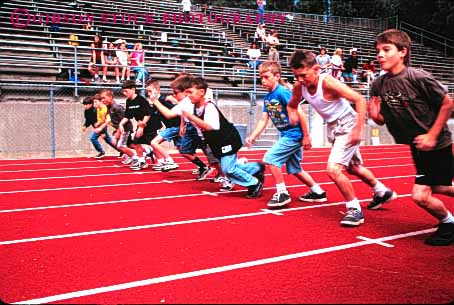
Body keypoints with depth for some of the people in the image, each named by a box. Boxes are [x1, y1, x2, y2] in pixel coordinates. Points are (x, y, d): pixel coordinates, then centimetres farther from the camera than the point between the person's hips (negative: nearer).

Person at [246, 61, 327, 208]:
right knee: (294, 170, 17)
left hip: (294, 134, -9)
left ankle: (282, 193, -3)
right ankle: (318, 192, 31)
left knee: (270, 158, -14)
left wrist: (306, 136, -19)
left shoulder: (282, 93, -18)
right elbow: (263, 120, 7)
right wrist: (252, 136, -5)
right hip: (286, 135, 9)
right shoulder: (267, 97, 7)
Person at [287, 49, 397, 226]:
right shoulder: (299, 87, -9)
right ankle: (383, 192, 49)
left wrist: (358, 130, -31)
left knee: (333, 169, -21)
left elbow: (359, 100, -29)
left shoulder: (327, 82, -29)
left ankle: (355, 210, -1)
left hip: (347, 126, -9)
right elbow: (292, 105, 12)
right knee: (353, 167, 25)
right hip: (333, 128, 9)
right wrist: (292, 114, -9)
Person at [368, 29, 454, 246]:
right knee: (436, 189, 21)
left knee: (420, 195, -10)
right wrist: (375, 115, -19)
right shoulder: (378, 85, -6)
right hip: (417, 146, 7)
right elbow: (383, 120, 3)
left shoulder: (418, 78, -23)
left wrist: (432, 135, -17)